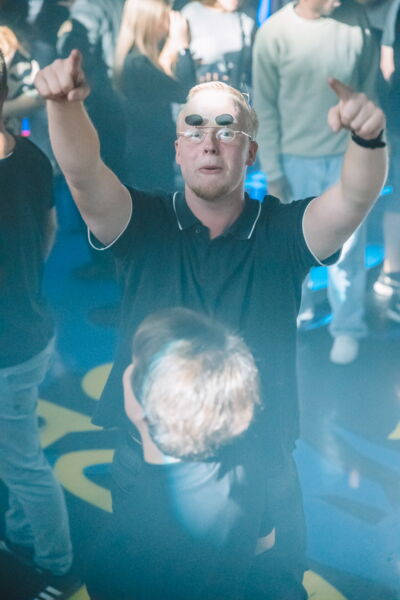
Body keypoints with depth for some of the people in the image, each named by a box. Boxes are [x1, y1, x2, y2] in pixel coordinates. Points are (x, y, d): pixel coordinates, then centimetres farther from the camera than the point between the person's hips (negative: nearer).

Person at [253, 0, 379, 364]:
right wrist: (272, 171, -5)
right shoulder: (274, 32, -11)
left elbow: (369, 89, 1)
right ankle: (295, 311, 35)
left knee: (347, 247, 8)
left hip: (348, 155, 1)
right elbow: (265, 107, -5)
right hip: (295, 158, 0)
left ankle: (348, 328, 23)